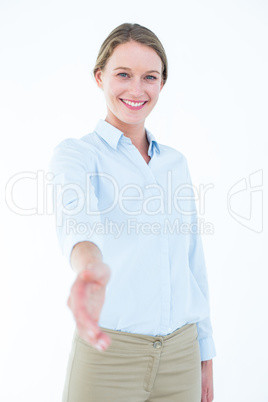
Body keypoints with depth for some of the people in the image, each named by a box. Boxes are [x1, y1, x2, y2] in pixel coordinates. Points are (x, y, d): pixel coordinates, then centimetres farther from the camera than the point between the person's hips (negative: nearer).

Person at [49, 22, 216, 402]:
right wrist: (90, 263, -49)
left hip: (181, 355, 5)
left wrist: (205, 356, 10)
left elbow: (192, 263, 11)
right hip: (108, 353, -4)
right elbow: (76, 216, -28)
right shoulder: (75, 154, -5)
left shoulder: (176, 162, 10)